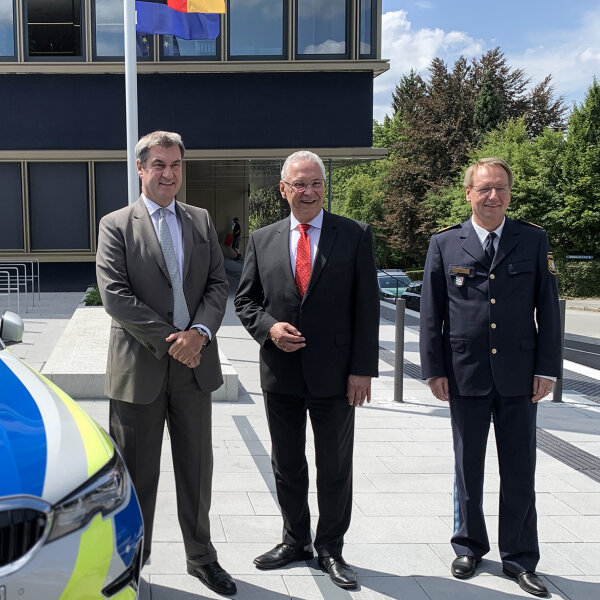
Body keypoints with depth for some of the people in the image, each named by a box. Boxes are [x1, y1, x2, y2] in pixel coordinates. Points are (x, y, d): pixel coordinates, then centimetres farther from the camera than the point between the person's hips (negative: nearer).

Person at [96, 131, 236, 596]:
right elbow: (115, 295, -12)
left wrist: (200, 332, -13)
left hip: (194, 365, 4)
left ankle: (202, 557, 30)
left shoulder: (202, 221, 10)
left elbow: (218, 283, 5)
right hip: (139, 368, -3)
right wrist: (168, 340, -17)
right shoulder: (116, 225, -2)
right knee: (138, 475, 8)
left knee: (197, 469, 14)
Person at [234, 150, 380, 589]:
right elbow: (245, 300, 11)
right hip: (280, 373, 3)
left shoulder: (355, 236, -2)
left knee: (335, 468, 9)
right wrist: (268, 327, -10)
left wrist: (363, 369, -10)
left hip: (335, 373, -2)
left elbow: (366, 307, -4)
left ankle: (330, 548, 27)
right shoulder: (262, 240, 6)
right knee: (287, 466, 15)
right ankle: (295, 541, 33)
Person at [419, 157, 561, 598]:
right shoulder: (444, 243, 2)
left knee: (520, 471, 7)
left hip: (518, 376, 0)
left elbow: (548, 308, 3)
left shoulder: (534, 240, 3)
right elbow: (431, 312, 2)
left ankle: (520, 558, 22)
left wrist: (547, 368, -2)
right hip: (465, 375, 0)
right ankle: (469, 546, 29)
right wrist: (434, 370, -2)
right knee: (468, 467, 12)